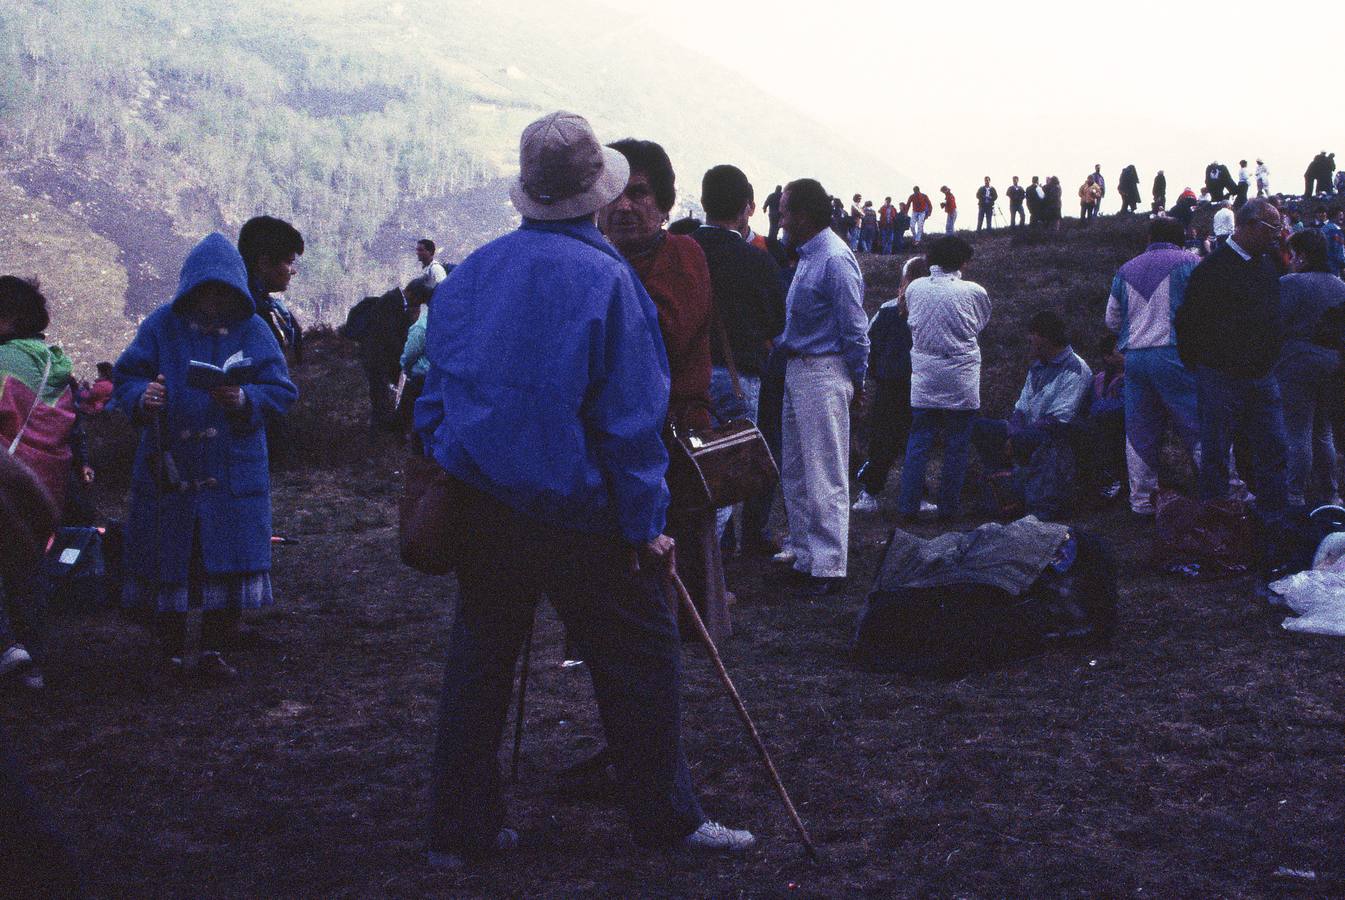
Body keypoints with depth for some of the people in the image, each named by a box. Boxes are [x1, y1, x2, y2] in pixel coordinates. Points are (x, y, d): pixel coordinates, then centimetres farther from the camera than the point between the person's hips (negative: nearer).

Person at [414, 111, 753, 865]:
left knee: (480, 655, 13)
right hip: (578, 511, -6)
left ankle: (461, 829, 18)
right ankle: (668, 818, 16)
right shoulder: (606, 279, -13)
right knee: (640, 656, 7)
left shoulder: (473, 271, 5)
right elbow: (630, 415, -14)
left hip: (482, 504, 6)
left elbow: (435, 388, 11)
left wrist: (447, 466, 21)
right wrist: (646, 525, -9)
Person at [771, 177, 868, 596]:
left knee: (825, 477, -5)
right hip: (797, 371, 10)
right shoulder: (806, 256, 12)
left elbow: (855, 329, -15)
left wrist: (856, 380, -7)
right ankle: (803, 555, 24)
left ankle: (829, 567, 0)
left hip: (823, 373, -10)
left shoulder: (835, 260, -17)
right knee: (794, 473, 15)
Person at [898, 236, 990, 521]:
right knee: (956, 446, 7)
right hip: (961, 380, -2)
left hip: (923, 378, 3)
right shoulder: (974, 292, -7)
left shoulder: (914, 288, -1)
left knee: (918, 442, 9)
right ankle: (949, 507, 12)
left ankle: (908, 506, 7)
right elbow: (981, 325, 8)